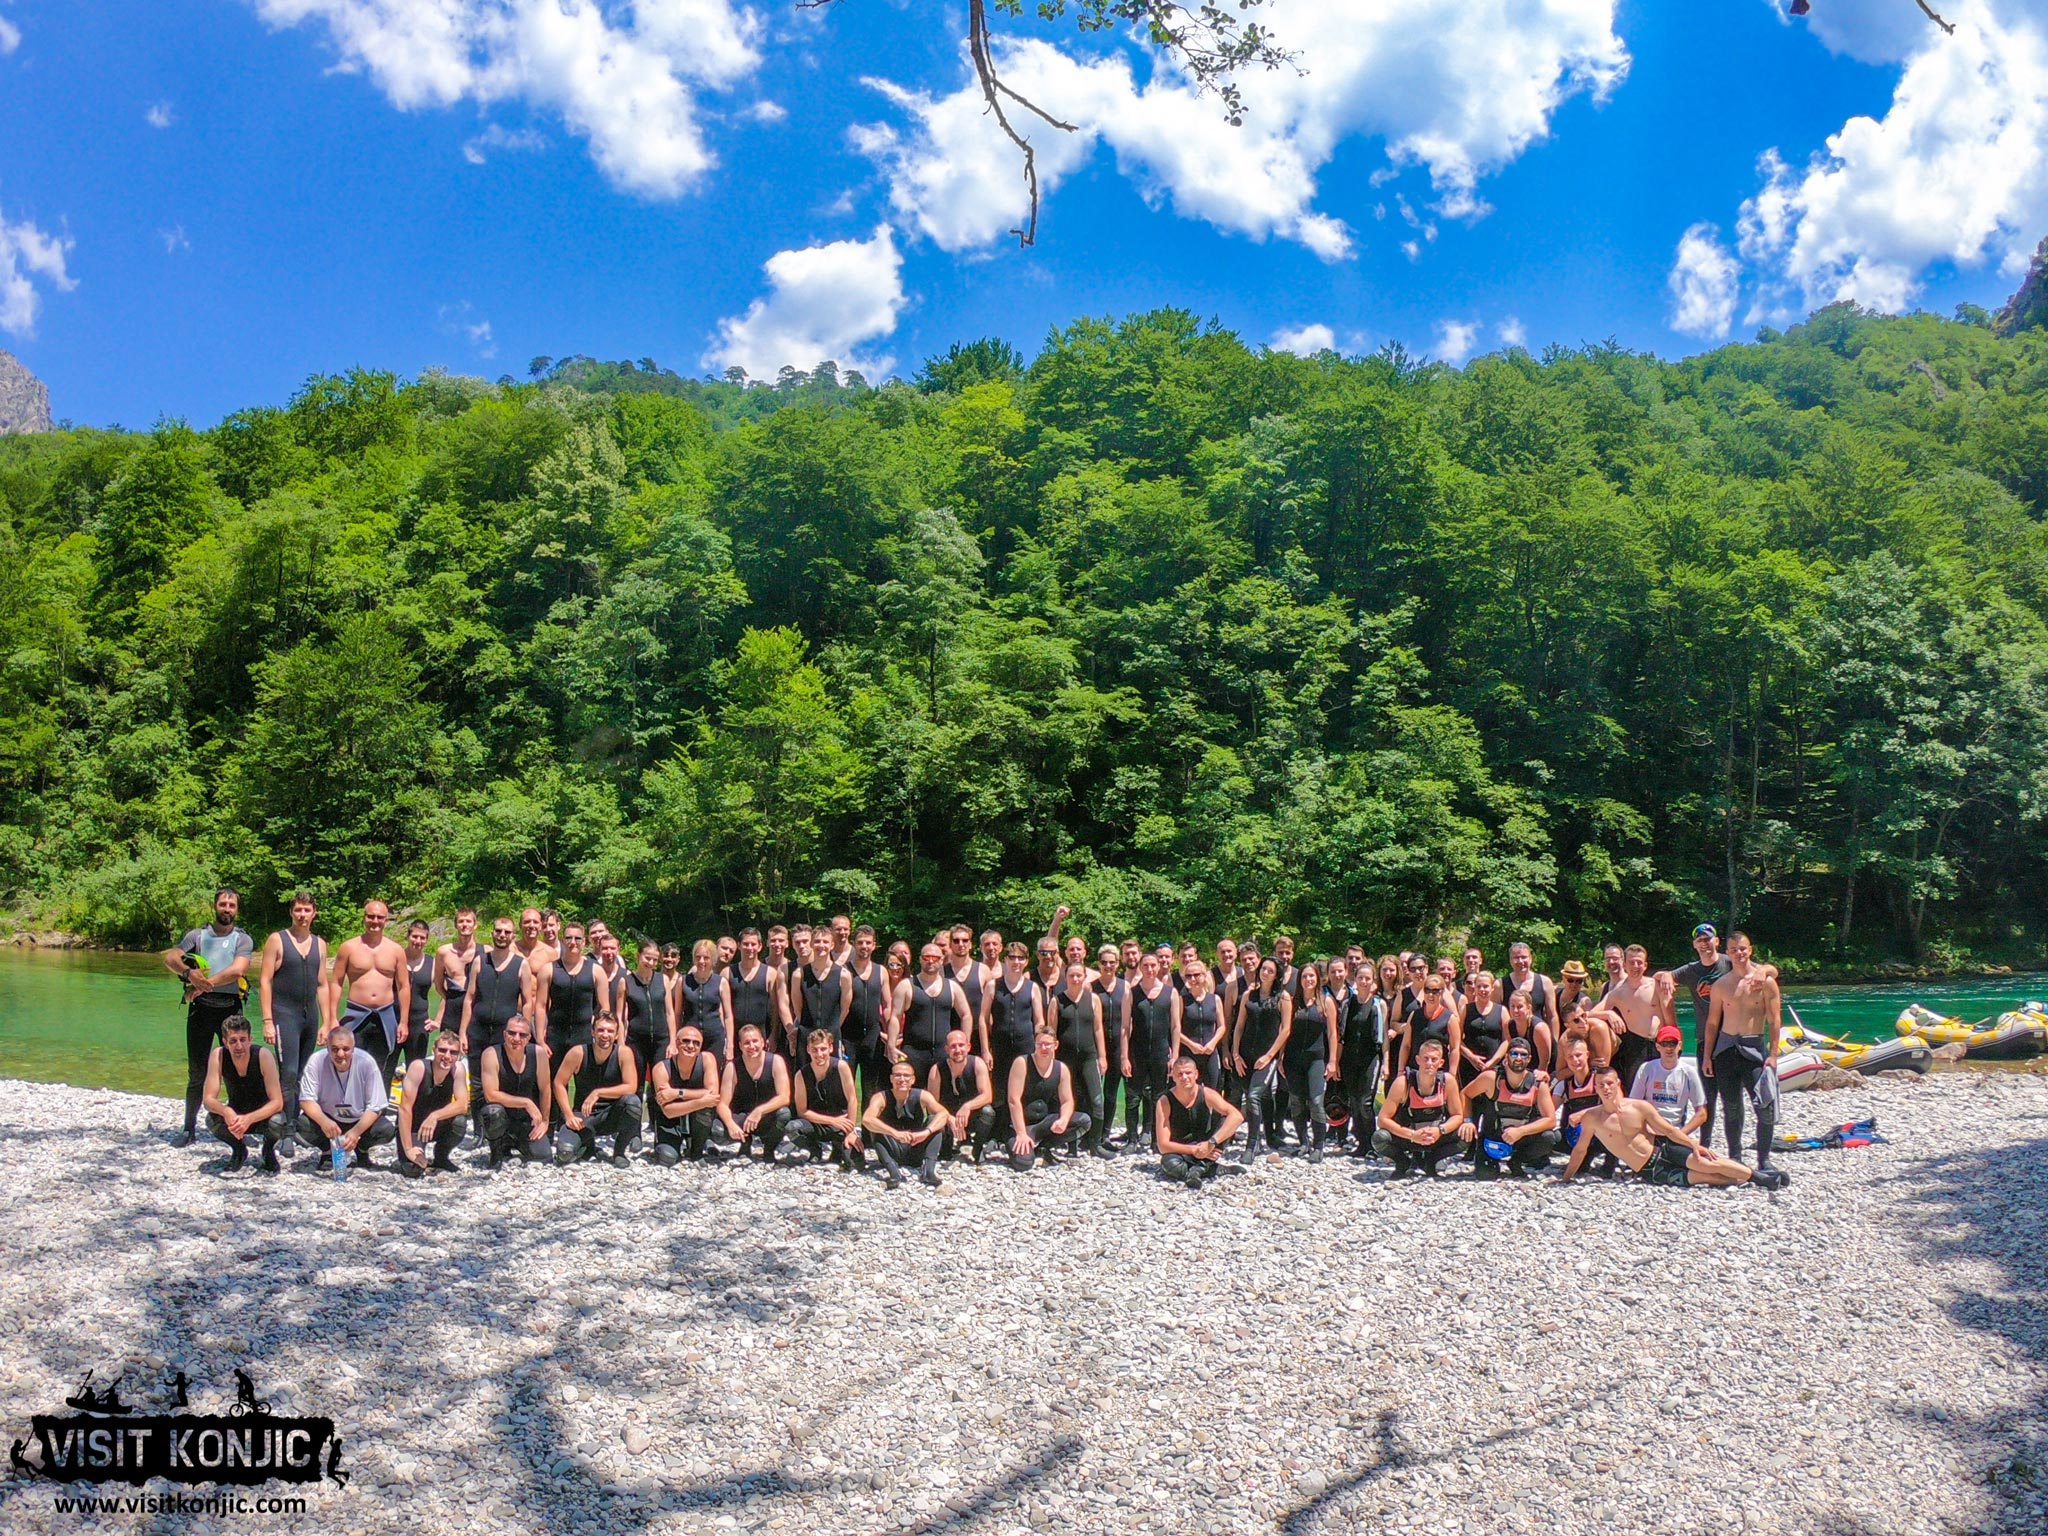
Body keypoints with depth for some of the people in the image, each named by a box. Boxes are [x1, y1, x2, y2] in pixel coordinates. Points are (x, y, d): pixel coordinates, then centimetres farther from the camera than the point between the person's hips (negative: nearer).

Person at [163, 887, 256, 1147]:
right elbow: (170, 958, -6)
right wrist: (189, 973, -25)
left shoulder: (243, 940, 5)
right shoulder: (197, 935, 10)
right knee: (197, 1073, 6)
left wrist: (205, 983, -16)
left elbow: (237, 970, -12)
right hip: (201, 1008, 1)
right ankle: (189, 1128, 14)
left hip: (230, 1007, -1)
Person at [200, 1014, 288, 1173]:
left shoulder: (263, 1055, -28)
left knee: (276, 1123, -35)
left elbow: (277, 1102, -28)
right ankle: (239, 1149, 3)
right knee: (212, 1120, -29)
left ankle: (269, 1149, 2)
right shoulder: (218, 1055, -21)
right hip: (236, 1114, 2)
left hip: (264, 1114, -2)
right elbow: (208, 1099, -21)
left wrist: (249, 1119, -45)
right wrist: (226, 1111, -43)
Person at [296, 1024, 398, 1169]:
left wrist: (356, 1132, -35)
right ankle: (327, 1150, 5)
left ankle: (362, 1150, 8)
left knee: (387, 1130, -28)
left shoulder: (366, 1062, -22)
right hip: (327, 1118, 1)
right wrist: (323, 1121, -39)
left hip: (362, 1121, -1)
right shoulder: (317, 1061, -21)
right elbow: (307, 1099, -19)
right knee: (303, 1126, -29)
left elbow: (375, 1107, -19)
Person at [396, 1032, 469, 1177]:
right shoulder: (419, 1067, -24)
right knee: (413, 1169, -25)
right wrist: (408, 1149, -28)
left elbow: (462, 1104, -19)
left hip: (437, 1126, 3)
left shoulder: (459, 1068, -14)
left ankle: (441, 1157, 2)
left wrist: (435, 1116, -36)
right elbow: (405, 1108, -26)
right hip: (412, 1127, -3)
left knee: (459, 1122, -28)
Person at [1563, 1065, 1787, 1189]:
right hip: (1650, 1172, -1)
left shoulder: (1640, 1107, -7)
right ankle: (1742, 1180, -6)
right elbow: (1580, 1150, 1)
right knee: (1703, 1176, -19)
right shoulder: (1592, 1118, -9)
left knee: (1707, 1163, -19)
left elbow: (1669, 1130, 0)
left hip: (1664, 1150, 1)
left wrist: (1694, 1145, -10)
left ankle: (1757, 1176, -3)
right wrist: (1566, 1178, 1)